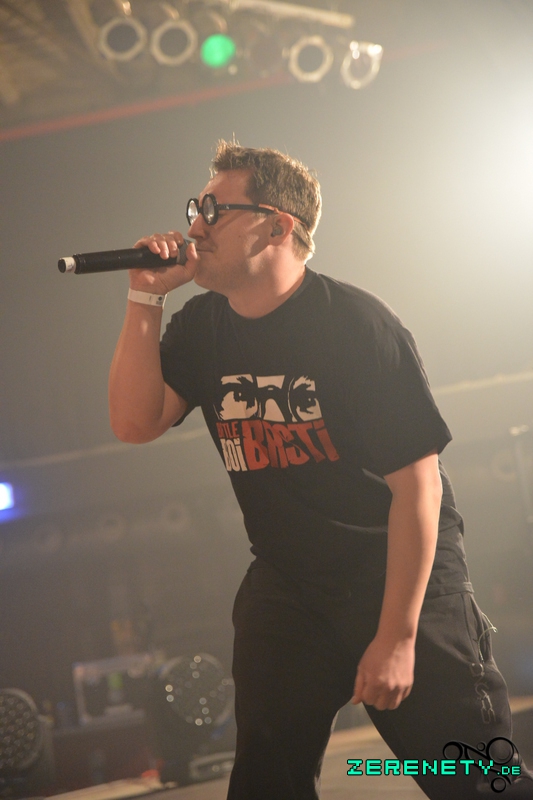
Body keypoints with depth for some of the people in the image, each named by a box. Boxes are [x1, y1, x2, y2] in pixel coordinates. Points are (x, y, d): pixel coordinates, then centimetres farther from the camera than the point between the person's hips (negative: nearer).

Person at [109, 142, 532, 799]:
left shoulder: (356, 325, -19)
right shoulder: (202, 328, 1)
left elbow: (416, 483, -20)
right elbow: (135, 424, -7)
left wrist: (397, 637, -21)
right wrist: (145, 301, -16)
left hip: (403, 572, -5)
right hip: (286, 583, 6)